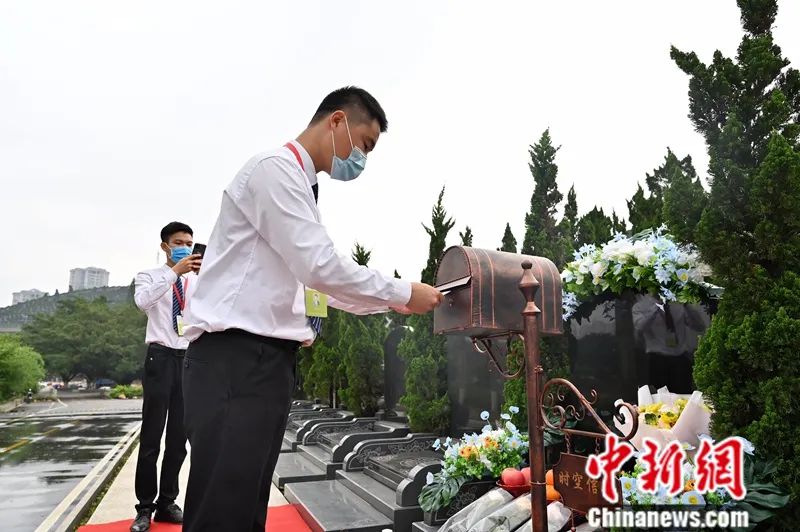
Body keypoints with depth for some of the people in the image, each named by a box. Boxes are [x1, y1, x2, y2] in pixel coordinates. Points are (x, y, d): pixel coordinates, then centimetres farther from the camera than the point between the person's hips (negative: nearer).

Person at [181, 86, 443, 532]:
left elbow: (313, 277, 24)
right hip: (237, 356, -10)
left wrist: (390, 302, 18)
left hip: (270, 357, 10)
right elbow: (320, 267, -20)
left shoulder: (298, 183, 21)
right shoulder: (275, 168, -10)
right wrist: (402, 293, -8)